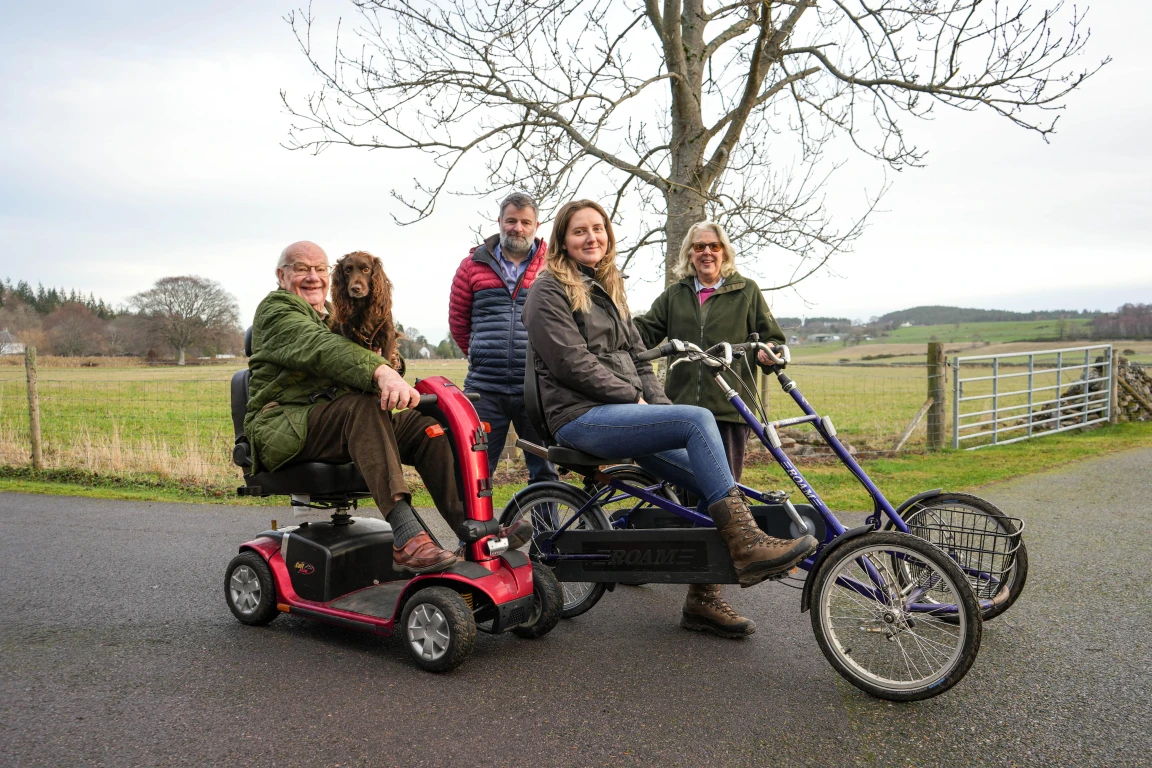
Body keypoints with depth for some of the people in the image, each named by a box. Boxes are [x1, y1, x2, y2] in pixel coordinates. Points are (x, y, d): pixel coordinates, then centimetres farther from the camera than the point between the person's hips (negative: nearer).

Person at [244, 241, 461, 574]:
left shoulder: (331, 316, 29)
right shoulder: (276, 308, 1)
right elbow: (320, 350, -21)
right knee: (364, 405, -36)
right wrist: (380, 372, -39)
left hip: (337, 426, 8)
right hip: (287, 429, -7)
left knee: (426, 425, -15)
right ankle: (405, 538, -48)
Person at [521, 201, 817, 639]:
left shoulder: (609, 289, 23)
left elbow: (636, 356, 20)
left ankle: (703, 601, 4)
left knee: (707, 484, -8)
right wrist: (634, 398, -11)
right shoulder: (549, 291, -2)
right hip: (581, 416, -8)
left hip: (621, 412, 8)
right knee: (698, 420, -27)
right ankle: (746, 545, -25)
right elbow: (572, 363, -13)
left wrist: (660, 404, 4)